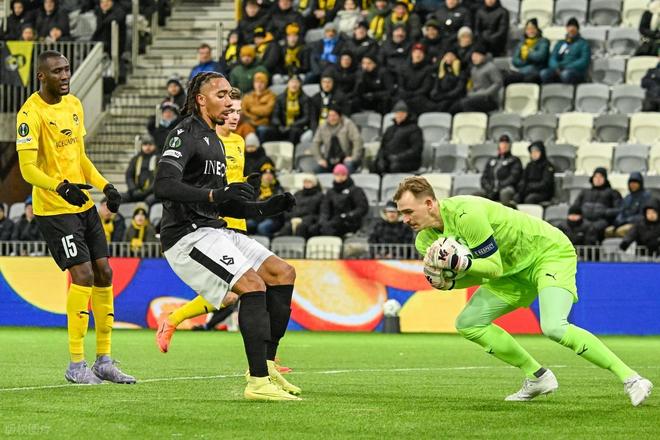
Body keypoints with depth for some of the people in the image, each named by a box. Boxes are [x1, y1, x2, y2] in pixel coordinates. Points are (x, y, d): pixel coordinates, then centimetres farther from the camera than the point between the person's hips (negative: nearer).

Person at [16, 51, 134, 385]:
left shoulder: (73, 104, 10)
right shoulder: (31, 113, -16)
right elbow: (27, 168, -21)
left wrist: (104, 186, 9)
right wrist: (60, 188, -36)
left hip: (84, 205, 8)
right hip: (54, 209, -8)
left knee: (103, 273, 6)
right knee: (82, 275, -15)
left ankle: (104, 361, 14)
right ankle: (76, 365, -6)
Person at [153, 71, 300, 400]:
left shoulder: (214, 141, 22)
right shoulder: (185, 134, -9)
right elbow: (163, 185, -25)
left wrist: (265, 208, 14)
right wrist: (215, 195, -33)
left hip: (213, 230, 10)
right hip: (187, 234, -10)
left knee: (283, 274, 4)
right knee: (253, 285, -22)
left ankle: (266, 364, 5)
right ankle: (258, 382, -21)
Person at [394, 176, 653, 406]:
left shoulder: (465, 214, -29)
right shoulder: (426, 241, -3)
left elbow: (495, 268, -26)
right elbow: (475, 275, 4)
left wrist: (461, 264, -41)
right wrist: (446, 282, -16)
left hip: (550, 252, -9)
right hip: (516, 270, 9)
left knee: (553, 327, -29)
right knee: (467, 323, 1)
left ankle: (631, 379, -21)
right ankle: (538, 378, 9)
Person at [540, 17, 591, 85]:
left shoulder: (583, 43, 12)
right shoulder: (560, 44, 26)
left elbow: (584, 61, -2)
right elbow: (552, 58, 14)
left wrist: (566, 68, -15)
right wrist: (557, 68, -10)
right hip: (559, 71, 4)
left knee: (566, 74, -41)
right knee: (544, 73, -30)